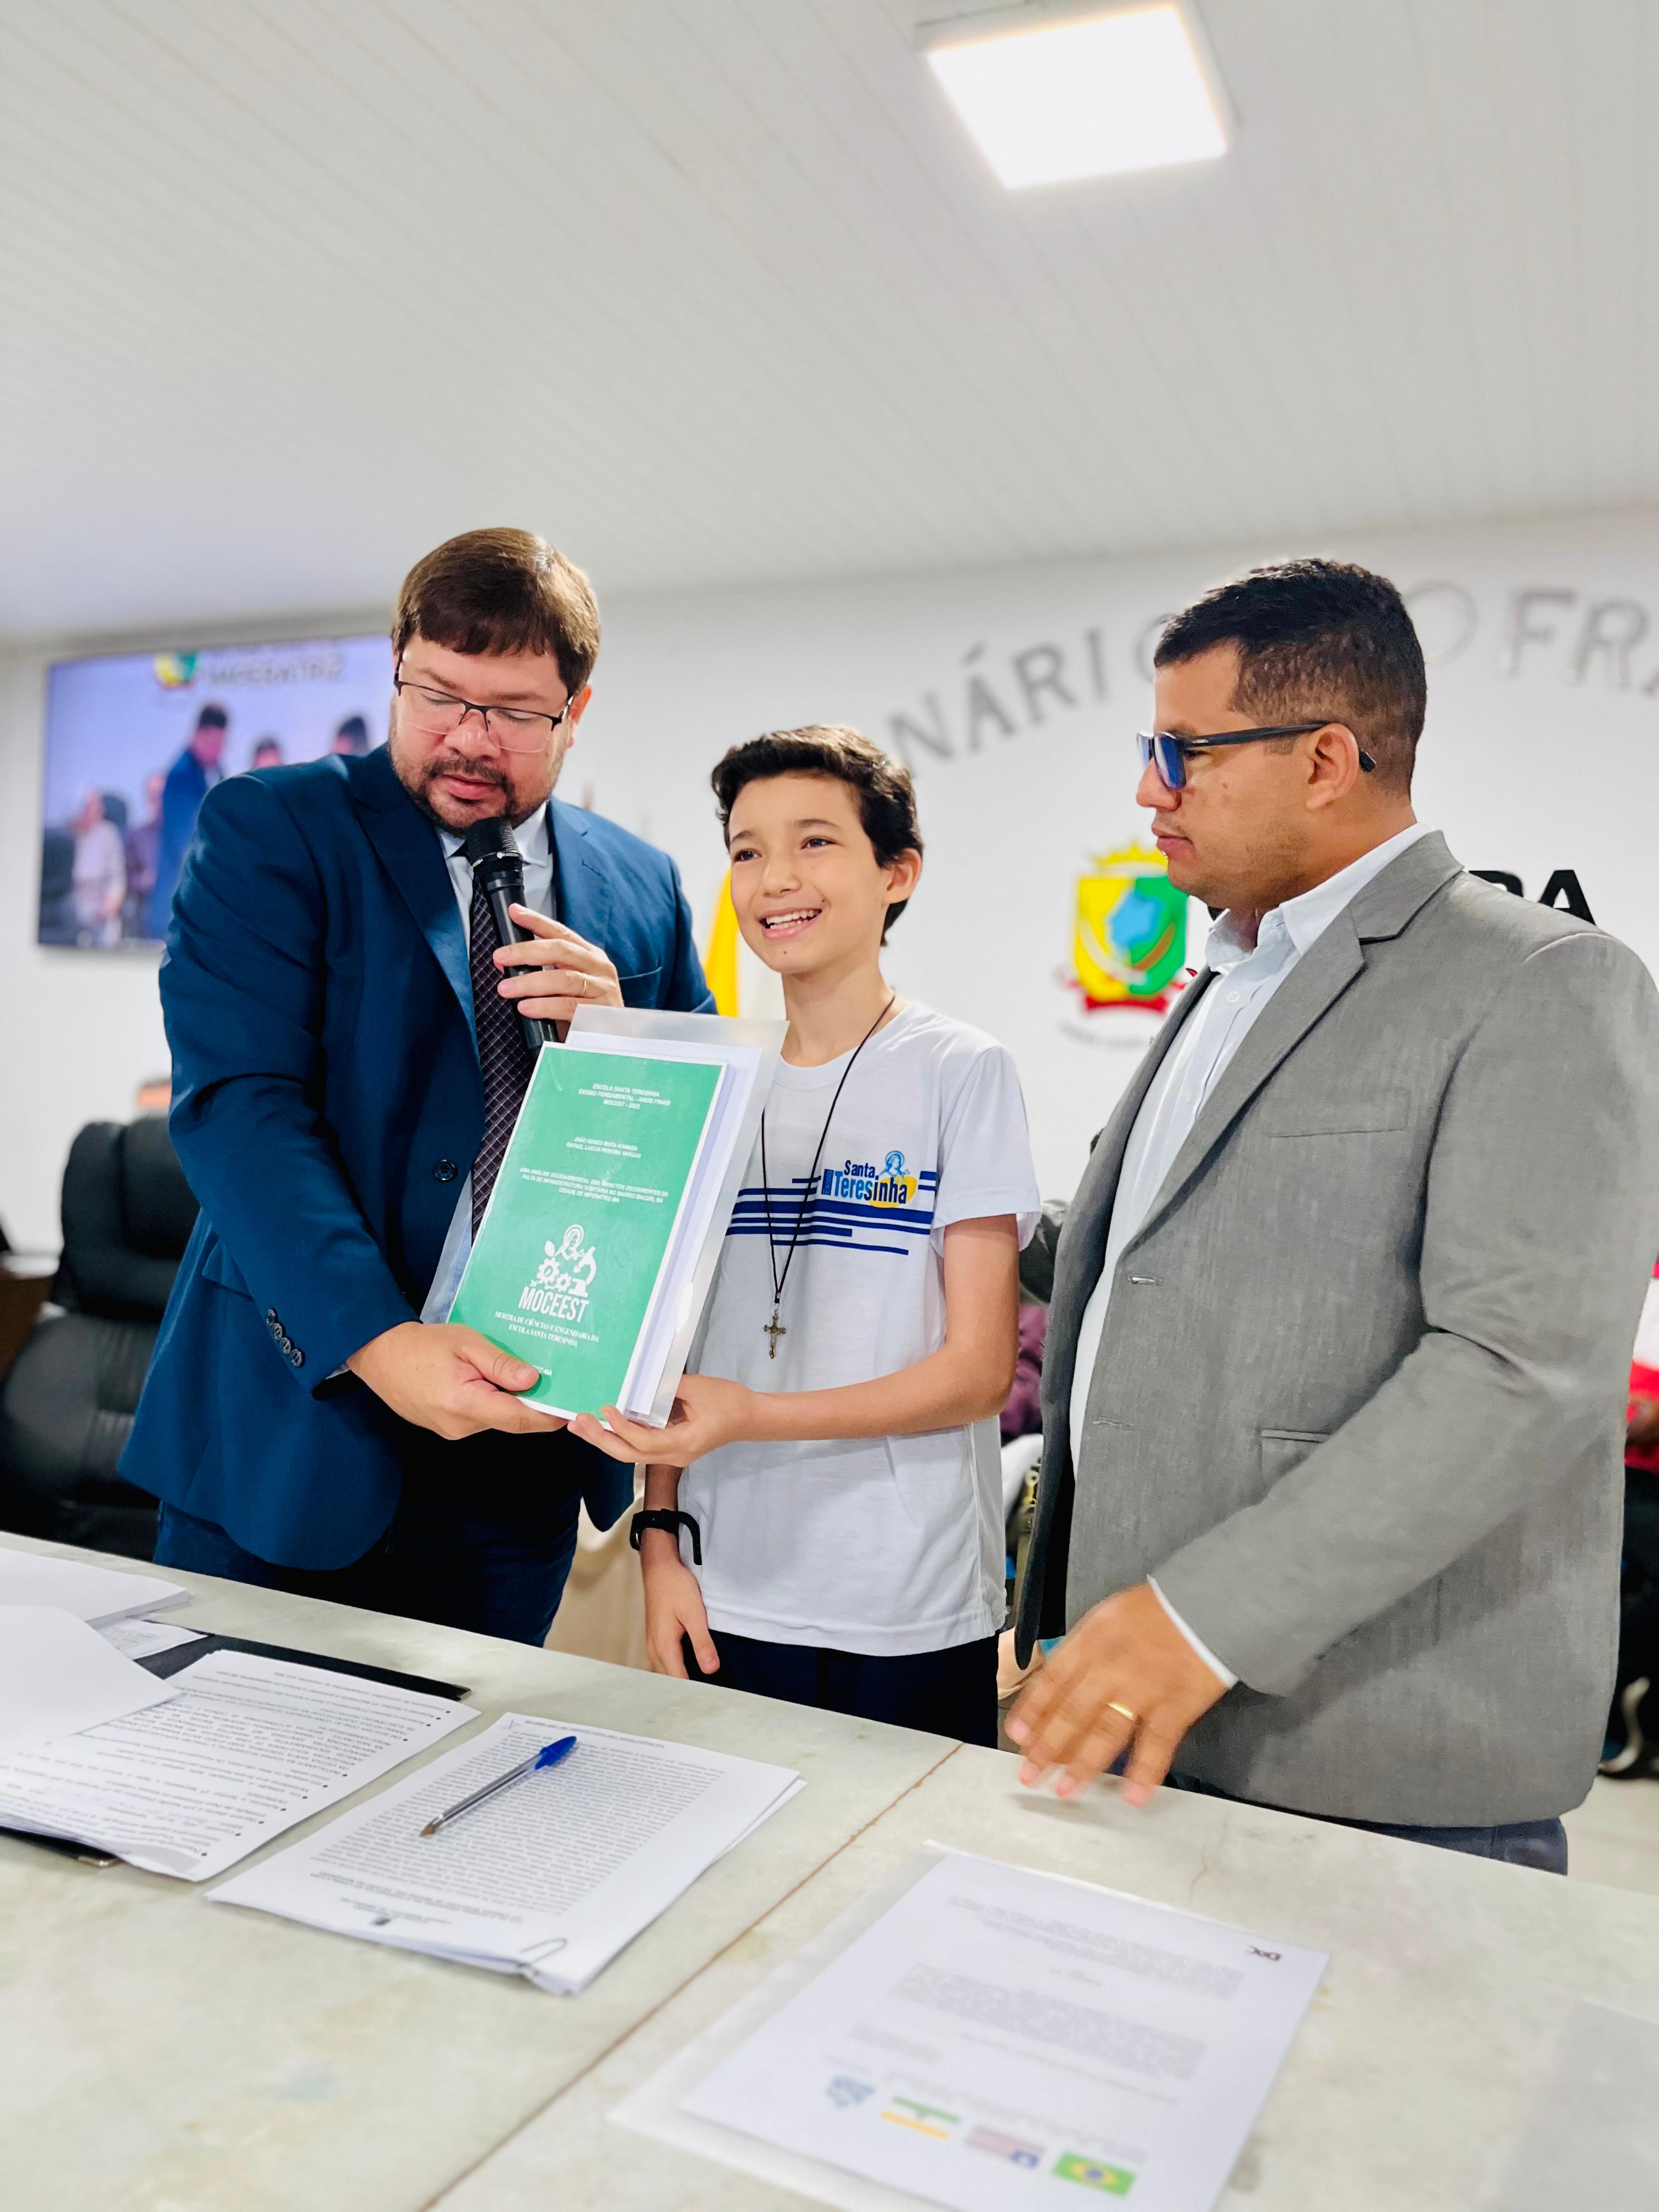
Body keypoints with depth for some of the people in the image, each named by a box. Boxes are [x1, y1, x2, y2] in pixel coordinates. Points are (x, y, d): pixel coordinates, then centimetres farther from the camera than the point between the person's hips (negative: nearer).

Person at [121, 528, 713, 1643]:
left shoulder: (644, 888, 7)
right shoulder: (267, 829, -3)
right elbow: (238, 1102, -15)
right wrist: (373, 1340, -28)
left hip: (525, 1438, 3)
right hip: (295, 1418, -3)